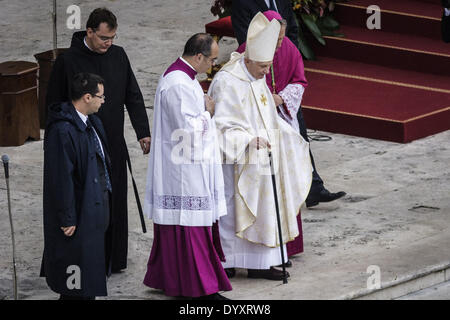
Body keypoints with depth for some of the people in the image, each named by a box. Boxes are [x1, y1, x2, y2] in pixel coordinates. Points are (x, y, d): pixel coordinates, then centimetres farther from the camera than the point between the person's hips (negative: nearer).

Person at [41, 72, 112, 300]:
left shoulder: (91, 121, 6)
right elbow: (61, 178, -24)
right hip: (79, 211, -10)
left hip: (96, 203, 10)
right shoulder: (62, 130, -25)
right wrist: (67, 219, -21)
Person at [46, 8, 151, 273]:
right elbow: (54, 105, -1)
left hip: (114, 145, 4)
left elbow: (133, 97, 11)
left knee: (115, 202, 7)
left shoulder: (118, 56, 6)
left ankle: (114, 258, 17)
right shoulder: (68, 61, -7)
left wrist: (143, 132, 3)